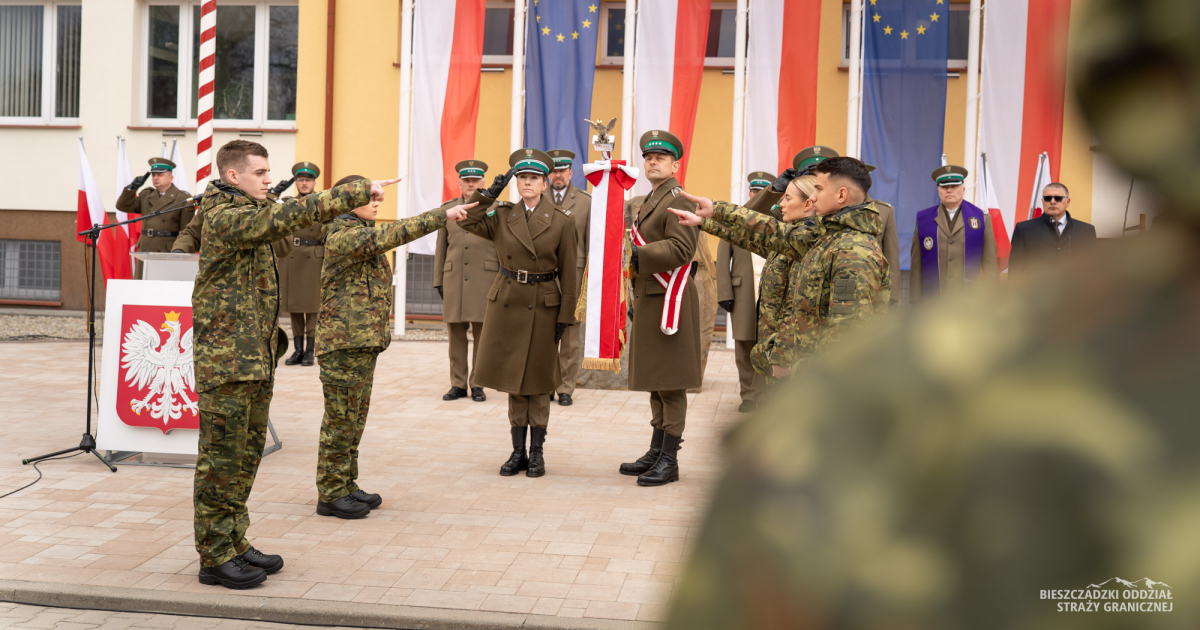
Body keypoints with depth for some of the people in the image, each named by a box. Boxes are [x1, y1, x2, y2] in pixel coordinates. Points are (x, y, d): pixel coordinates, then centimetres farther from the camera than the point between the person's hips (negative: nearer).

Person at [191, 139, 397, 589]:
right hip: (226, 358, -10)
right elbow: (291, 217, -26)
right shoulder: (226, 218, -16)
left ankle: (234, 543, 24)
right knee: (222, 455, -2)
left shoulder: (250, 212, 17)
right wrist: (359, 192, -26)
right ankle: (215, 557, 6)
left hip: (257, 356, 10)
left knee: (247, 453, 14)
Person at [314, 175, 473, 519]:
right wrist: (443, 215, -24)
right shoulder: (342, 238, -14)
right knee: (340, 417, -4)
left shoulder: (363, 234, 19)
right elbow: (396, 233, -25)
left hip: (364, 342, 10)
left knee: (356, 418, 14)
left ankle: (346, 484, 23)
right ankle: (330, 493, 4)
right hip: (344, 341, -10)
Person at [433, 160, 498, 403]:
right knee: (456, 333, 3)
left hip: (485, 279, -2)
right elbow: (441, 247, 14)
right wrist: (438, 281, 9)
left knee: (482, 334, -1)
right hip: (454, 279, 2)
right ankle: (458, 384, 11)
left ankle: (477, 385, 7)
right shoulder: (447, 208, 12)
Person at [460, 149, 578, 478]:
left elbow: (568, 273, -3)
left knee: (537, 383, 5)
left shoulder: (561, 221, -2)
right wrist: (491, 192, -8)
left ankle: (537, 453, 16)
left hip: (542, 306, -2)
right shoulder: (502, 216, 5)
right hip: (506, 302, 2)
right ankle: (518, 452, 17)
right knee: (514, 382, 8)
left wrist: (565, 316, -7)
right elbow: (467, 220, -5)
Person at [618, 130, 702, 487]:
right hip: (649, 299, 10)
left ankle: (669, 461, 0)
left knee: (671, 384, -5)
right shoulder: (651, 202, 20)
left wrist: (639, 256, -22)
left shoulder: (678, 200, -11)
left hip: (669, 301, -10)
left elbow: (681, 248, -23)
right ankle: (656, 453, 23)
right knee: (656, 381, 15)